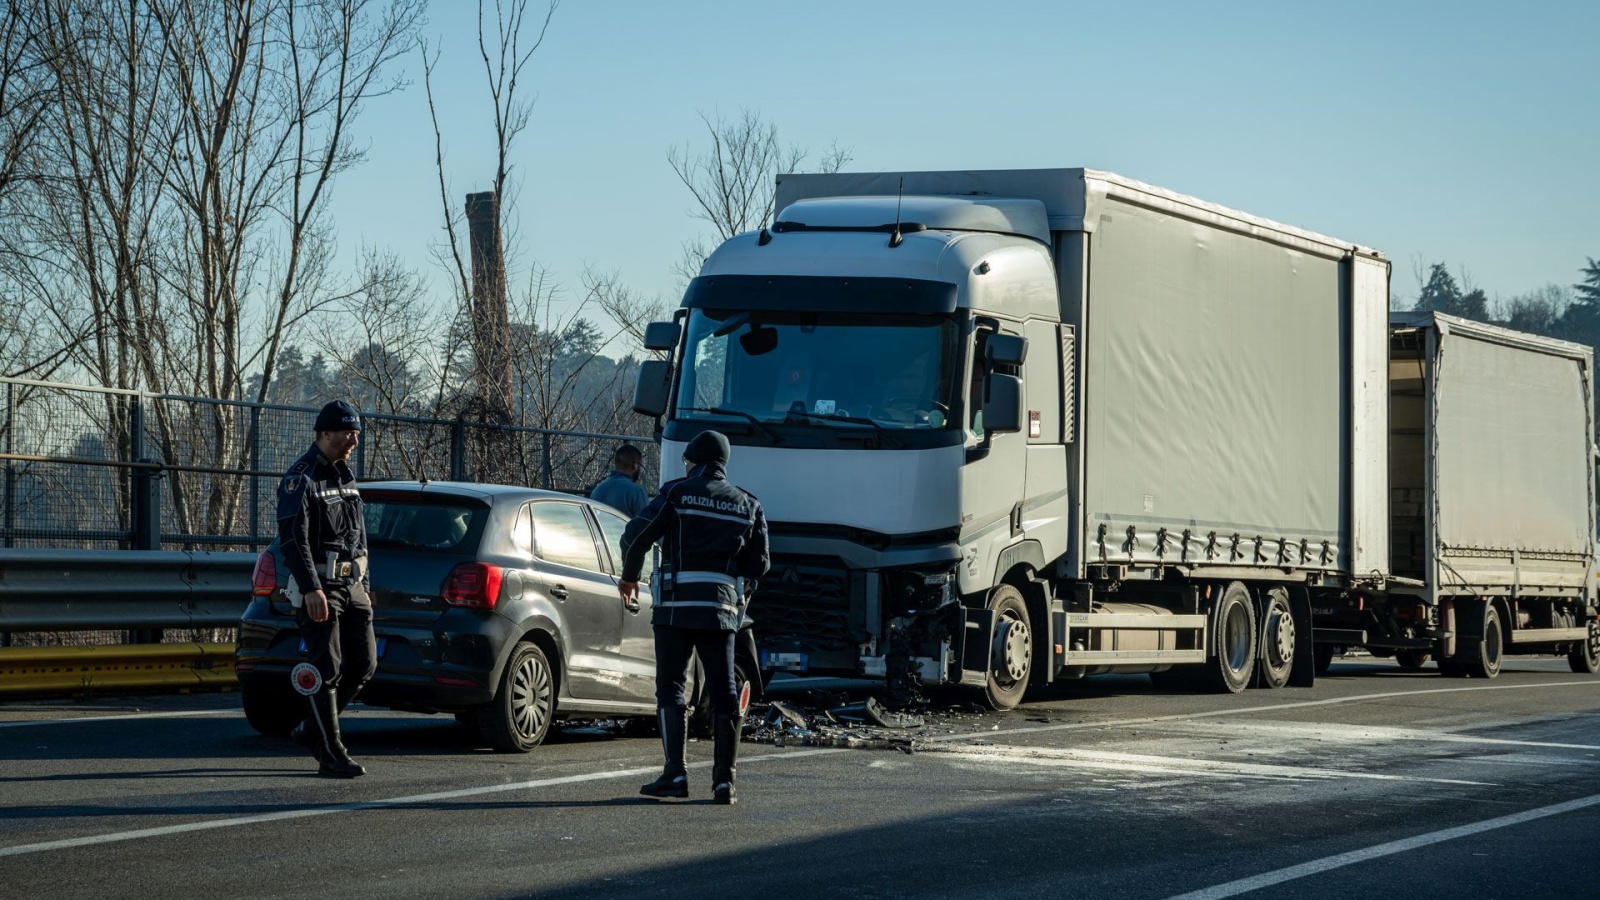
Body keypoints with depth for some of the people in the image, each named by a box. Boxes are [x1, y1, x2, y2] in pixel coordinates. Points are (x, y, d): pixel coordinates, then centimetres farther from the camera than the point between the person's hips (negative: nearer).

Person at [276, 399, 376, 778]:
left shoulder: (346, 477, 17)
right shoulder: (300, 478, -10)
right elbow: (293, 538, -19)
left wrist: (364, 588, 21)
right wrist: (311, 589, -26)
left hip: (350, 585, 8)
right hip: (318, 586, -8)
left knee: (363, 664, 4)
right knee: (326, 670, -8)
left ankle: (313, 729, 19)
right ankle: (331, 754, -5)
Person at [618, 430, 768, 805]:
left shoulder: (677, 493, -1)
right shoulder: (748, 506, 11)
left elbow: (636, 535, -7)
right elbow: (758, 565, 13)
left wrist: (629, 577, 9)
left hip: (675, 608, -3)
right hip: (722, 610, 3)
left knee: (671, 688, 2)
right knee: (724, 692, 6)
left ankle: (675, 773, -6)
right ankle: (724, 779, 2)